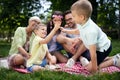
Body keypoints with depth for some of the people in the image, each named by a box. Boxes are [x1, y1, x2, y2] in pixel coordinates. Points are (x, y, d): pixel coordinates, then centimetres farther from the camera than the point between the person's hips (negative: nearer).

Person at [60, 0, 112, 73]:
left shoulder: (90, 31, -38)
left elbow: (93, 52, -31)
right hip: (98, 46, 9)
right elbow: (77, 31, 18)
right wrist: (65, 31, 24)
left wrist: (94, 67, -23)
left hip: (103, 49, -9)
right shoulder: (83, 24, -10)